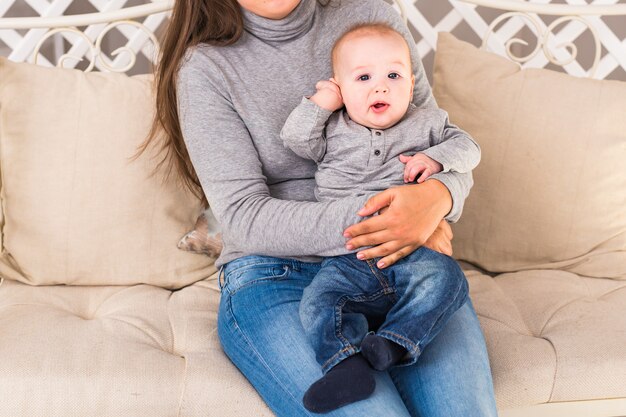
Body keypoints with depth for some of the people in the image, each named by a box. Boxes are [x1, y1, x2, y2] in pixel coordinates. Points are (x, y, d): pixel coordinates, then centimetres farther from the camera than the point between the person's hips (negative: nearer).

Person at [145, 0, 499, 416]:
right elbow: (244, 217, -8)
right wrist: (373, 218, -19)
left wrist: (436, 198, -15)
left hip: (402, 262, 3)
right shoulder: (204, 67, 1)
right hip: (277, 274, -2)